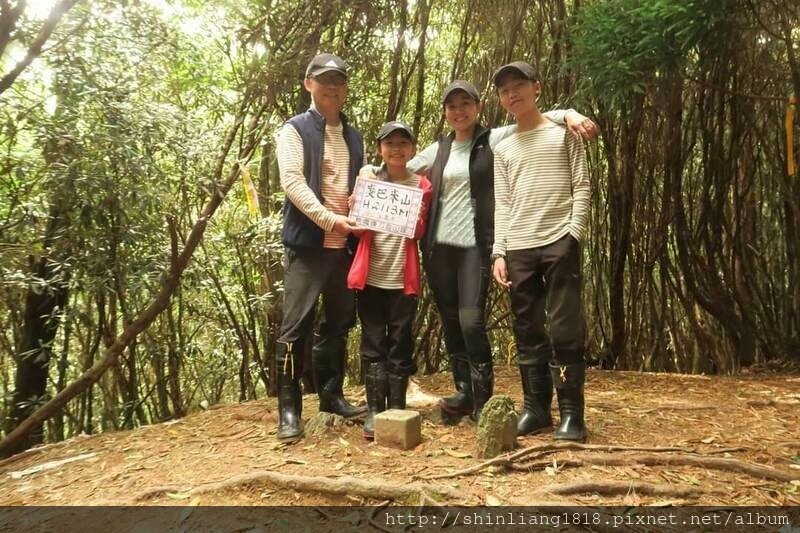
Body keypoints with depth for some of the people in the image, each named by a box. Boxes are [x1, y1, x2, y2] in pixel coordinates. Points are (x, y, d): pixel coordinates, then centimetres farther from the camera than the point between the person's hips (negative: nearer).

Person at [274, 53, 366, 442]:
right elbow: (292, 182, -12)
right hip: (307, 242, -6)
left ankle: (331, 395, 27)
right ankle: (289, 409, 5)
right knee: (297, 326, -4)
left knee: (339, 323, 12)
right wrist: (330, 219, -22)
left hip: (345, 244, 6)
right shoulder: (295, 130, 0)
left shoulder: (354, 137, 18)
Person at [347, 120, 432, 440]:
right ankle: (374, 411, 10)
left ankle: (397, 409, 14)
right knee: (373, 344, 3)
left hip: (403, 278, -1)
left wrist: (416, 216, -16)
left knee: (400, 345, 4)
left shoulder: (421, 186, 6)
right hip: (371, 276, 1)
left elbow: (420, 233, 2)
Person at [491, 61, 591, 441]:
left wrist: (574, 235, -10)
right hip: (518, 248, 4)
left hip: (559, 242, -3)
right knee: (527, 332, 5)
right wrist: (499, 252, 3)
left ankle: (571, 413, 3)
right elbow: (502, 205, 13)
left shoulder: (563, 133, 9)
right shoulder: (503, 149, 18)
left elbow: (581, 187, 3)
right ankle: (536, 408, 14)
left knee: (564, 330, -5)